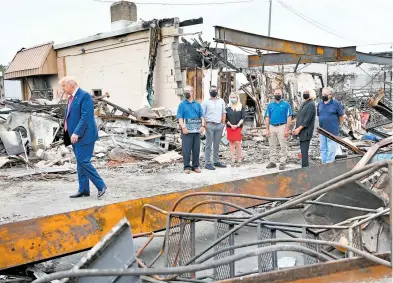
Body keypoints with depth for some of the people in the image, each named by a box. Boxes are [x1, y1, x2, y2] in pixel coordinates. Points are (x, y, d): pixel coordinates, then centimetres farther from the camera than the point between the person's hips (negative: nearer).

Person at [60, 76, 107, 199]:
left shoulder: (84, 96, -13)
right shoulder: (71, 97, 16)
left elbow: (85, 117, -21)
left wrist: (76, 133, -24)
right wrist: (70, 134, 15)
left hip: (84, 136, -10)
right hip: (75, 136, 10)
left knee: (83, 161, -12)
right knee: (80, 163, 11)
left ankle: (101, 186, -2)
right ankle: (83, 190, 19)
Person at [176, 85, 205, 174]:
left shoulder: (197, 104, 14)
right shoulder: (182, 104, 3)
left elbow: (201, 116, 11)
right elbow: (180, 118, -4)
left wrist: (202, 125, -6)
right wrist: (183, 127, -18)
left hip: (197, 130, 3)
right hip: (187, 130, -3)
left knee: (196, 149, 7)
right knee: (186, 149, -3)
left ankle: (195, 166, 17)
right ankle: (187, 167, 6)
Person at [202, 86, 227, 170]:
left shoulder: (221, 101, 14)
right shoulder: (206, 102, 2)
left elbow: (223, 113, 15)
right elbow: (202, 114, -2)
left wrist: (223, 123, 6)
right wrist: (204, 124, -11)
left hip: (219, 125, 4)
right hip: (210, 125, -4)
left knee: (217, 145, 9)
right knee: (209, 145, -3)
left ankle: (216, 161, 17)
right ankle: (207, 163, -1)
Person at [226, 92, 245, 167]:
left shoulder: (241, 107, 5)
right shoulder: (227, 107, 9)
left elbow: (243, 117, -1)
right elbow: (225, 118, 6)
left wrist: (237, 125, -11)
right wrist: (231, 125, -8)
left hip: (238, 127, -2)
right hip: (230, 127, 2)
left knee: (238, 143, -9)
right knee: (231, 143, 2)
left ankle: (239, 160, -1)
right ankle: (233, 160, 7)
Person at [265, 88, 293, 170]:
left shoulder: (286, 104, 0)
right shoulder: (270, 105, 11)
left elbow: (288, 118, -4)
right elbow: (267, 118, 11)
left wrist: (287, 130, -11)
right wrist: (267, 129, 3)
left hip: (282, 127, -4)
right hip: (272, 127, 4)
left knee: (283, 146, -2)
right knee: (272, 146, 9)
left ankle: (282, 162, 4)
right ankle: (272, 162, 18)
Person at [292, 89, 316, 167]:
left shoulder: (311, 104, -12)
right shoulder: (304, 104, 15)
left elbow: (307, 120, -18)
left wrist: (299, 129, -18)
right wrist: (295, 127, 10)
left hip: (305, 132, -9)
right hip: (301, 131, 9)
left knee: (304, 150, -8)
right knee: (303, 150, 13)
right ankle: (305, 167, 20)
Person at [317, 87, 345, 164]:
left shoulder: (336, 103, -8)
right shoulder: (320, 104, 6)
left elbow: (341, 116, -1)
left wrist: (337, 126, 5)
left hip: (332, 131, -5)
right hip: (322, 131, 6)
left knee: (331, 150, -2)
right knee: (323, 149, 12)